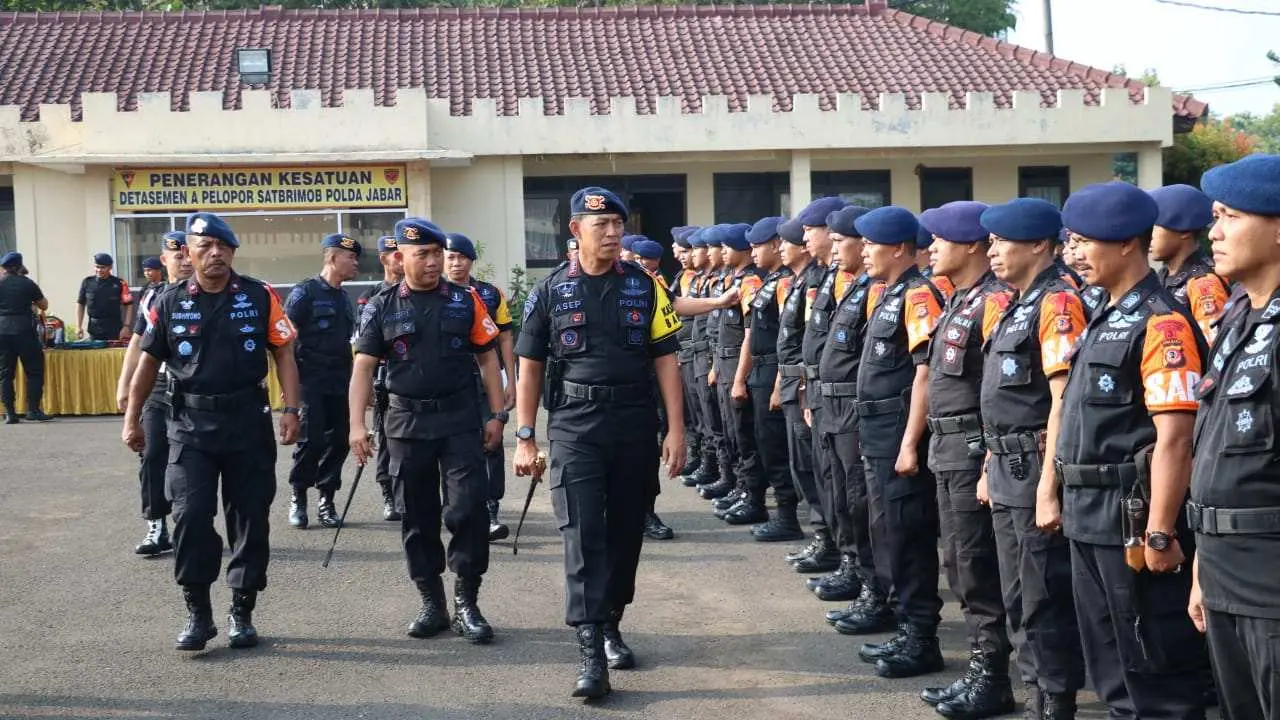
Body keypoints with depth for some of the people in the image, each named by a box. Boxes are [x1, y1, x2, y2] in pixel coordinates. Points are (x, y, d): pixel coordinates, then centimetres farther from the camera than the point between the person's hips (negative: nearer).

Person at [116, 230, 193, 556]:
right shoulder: (152, 295, 10)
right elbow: (137, 343, 16)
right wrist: (123, 385, 12)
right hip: (157, 389, 4)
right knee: (152, 457, 0)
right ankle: (156, 526, 7)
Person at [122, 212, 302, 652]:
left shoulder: (260, 297, -1)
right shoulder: (169, 303, 1)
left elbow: (283, 353, 2)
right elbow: (149, 362, 8)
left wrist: (291, 409, -7)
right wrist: (132, 419, 7)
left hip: (248, 420, 0)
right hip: (190, 423, 0)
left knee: (250, 517, 6)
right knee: (191, 516, -7)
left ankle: (242, 612, 18)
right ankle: (197, 613, 5)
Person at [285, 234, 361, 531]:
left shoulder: (343, 297, 17)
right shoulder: (305, 292, -5)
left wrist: (354, 380, 18)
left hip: (340, 383, 7)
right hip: (311, 381, -7)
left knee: (338, 440, 4)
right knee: (311, 440, -9)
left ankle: (326, 501, 14)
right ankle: (298, 500, 5)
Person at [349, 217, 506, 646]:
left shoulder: (465, 301, 3)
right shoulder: (382, 308, 4)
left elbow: (487, 357, 7)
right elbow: (363, 366, 2)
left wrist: (497, 415, 2)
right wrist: (357, 424, -7)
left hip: (461, 420, -1)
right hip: (407, 422, 1)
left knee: (468, 510, -7)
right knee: (416, 515, 7)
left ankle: (466, 603, 4)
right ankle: (432, 602, 19)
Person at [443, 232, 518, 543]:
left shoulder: (491, 294, 7)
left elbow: (505, 339, 8)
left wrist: (511, 382, 3)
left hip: (487, 380, 0)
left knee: (491, 445, -7)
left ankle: (490, 513, -6)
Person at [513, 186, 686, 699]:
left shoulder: (645, 287, 4)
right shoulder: (551, 291, 2)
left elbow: (664, 359, 4)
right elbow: (530, 366, 5)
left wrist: (676, 429, -3)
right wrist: (525, 437, 0)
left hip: (636, 426, 2)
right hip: (574, 427, -2)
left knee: (625, 533, 10)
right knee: (583, 536, -10)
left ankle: (610, 627, 28)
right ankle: (590, 652, -13)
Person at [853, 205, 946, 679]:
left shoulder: (918, 296, -14)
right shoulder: (886, 296, 15)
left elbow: (925, 373, -20)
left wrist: (910, 444, -22)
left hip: (900, 439, -10)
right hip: (877, 438, 10)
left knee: (907, 539, -4)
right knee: (887, 536, 14)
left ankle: (922, 641, 4)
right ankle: (907, 630, 23)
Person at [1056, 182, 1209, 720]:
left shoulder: (1161, 323, -16)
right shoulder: (1107, 320, 13)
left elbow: (1175, 437, -21)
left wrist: (1160, 533, -23)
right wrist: (1055, 491, 19)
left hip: (1133, 521, -10)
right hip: (1090, 520, 10)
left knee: (1159, 674, 1)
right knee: (1112, 669, 18)